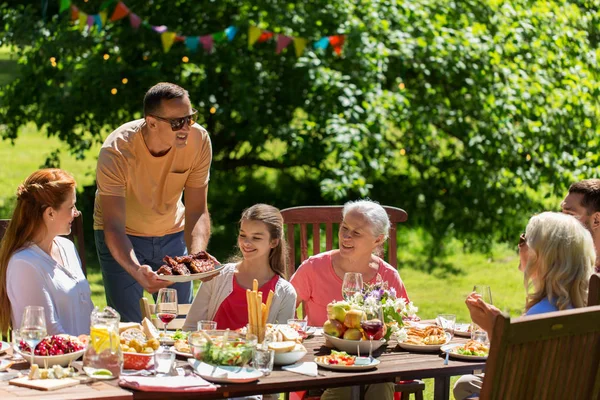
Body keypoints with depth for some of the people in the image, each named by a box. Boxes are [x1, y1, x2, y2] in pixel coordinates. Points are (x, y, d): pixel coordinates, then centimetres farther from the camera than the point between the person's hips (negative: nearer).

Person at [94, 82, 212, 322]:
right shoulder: (116, 152, -30)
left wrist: (197, 255, -38)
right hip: (125, 235, -3)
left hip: (172, 233, 3)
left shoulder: (199, 140, -22)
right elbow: (114, 227, -33)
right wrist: (136, 271, -51)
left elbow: (197, 211, -18)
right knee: (128, 327, -9)